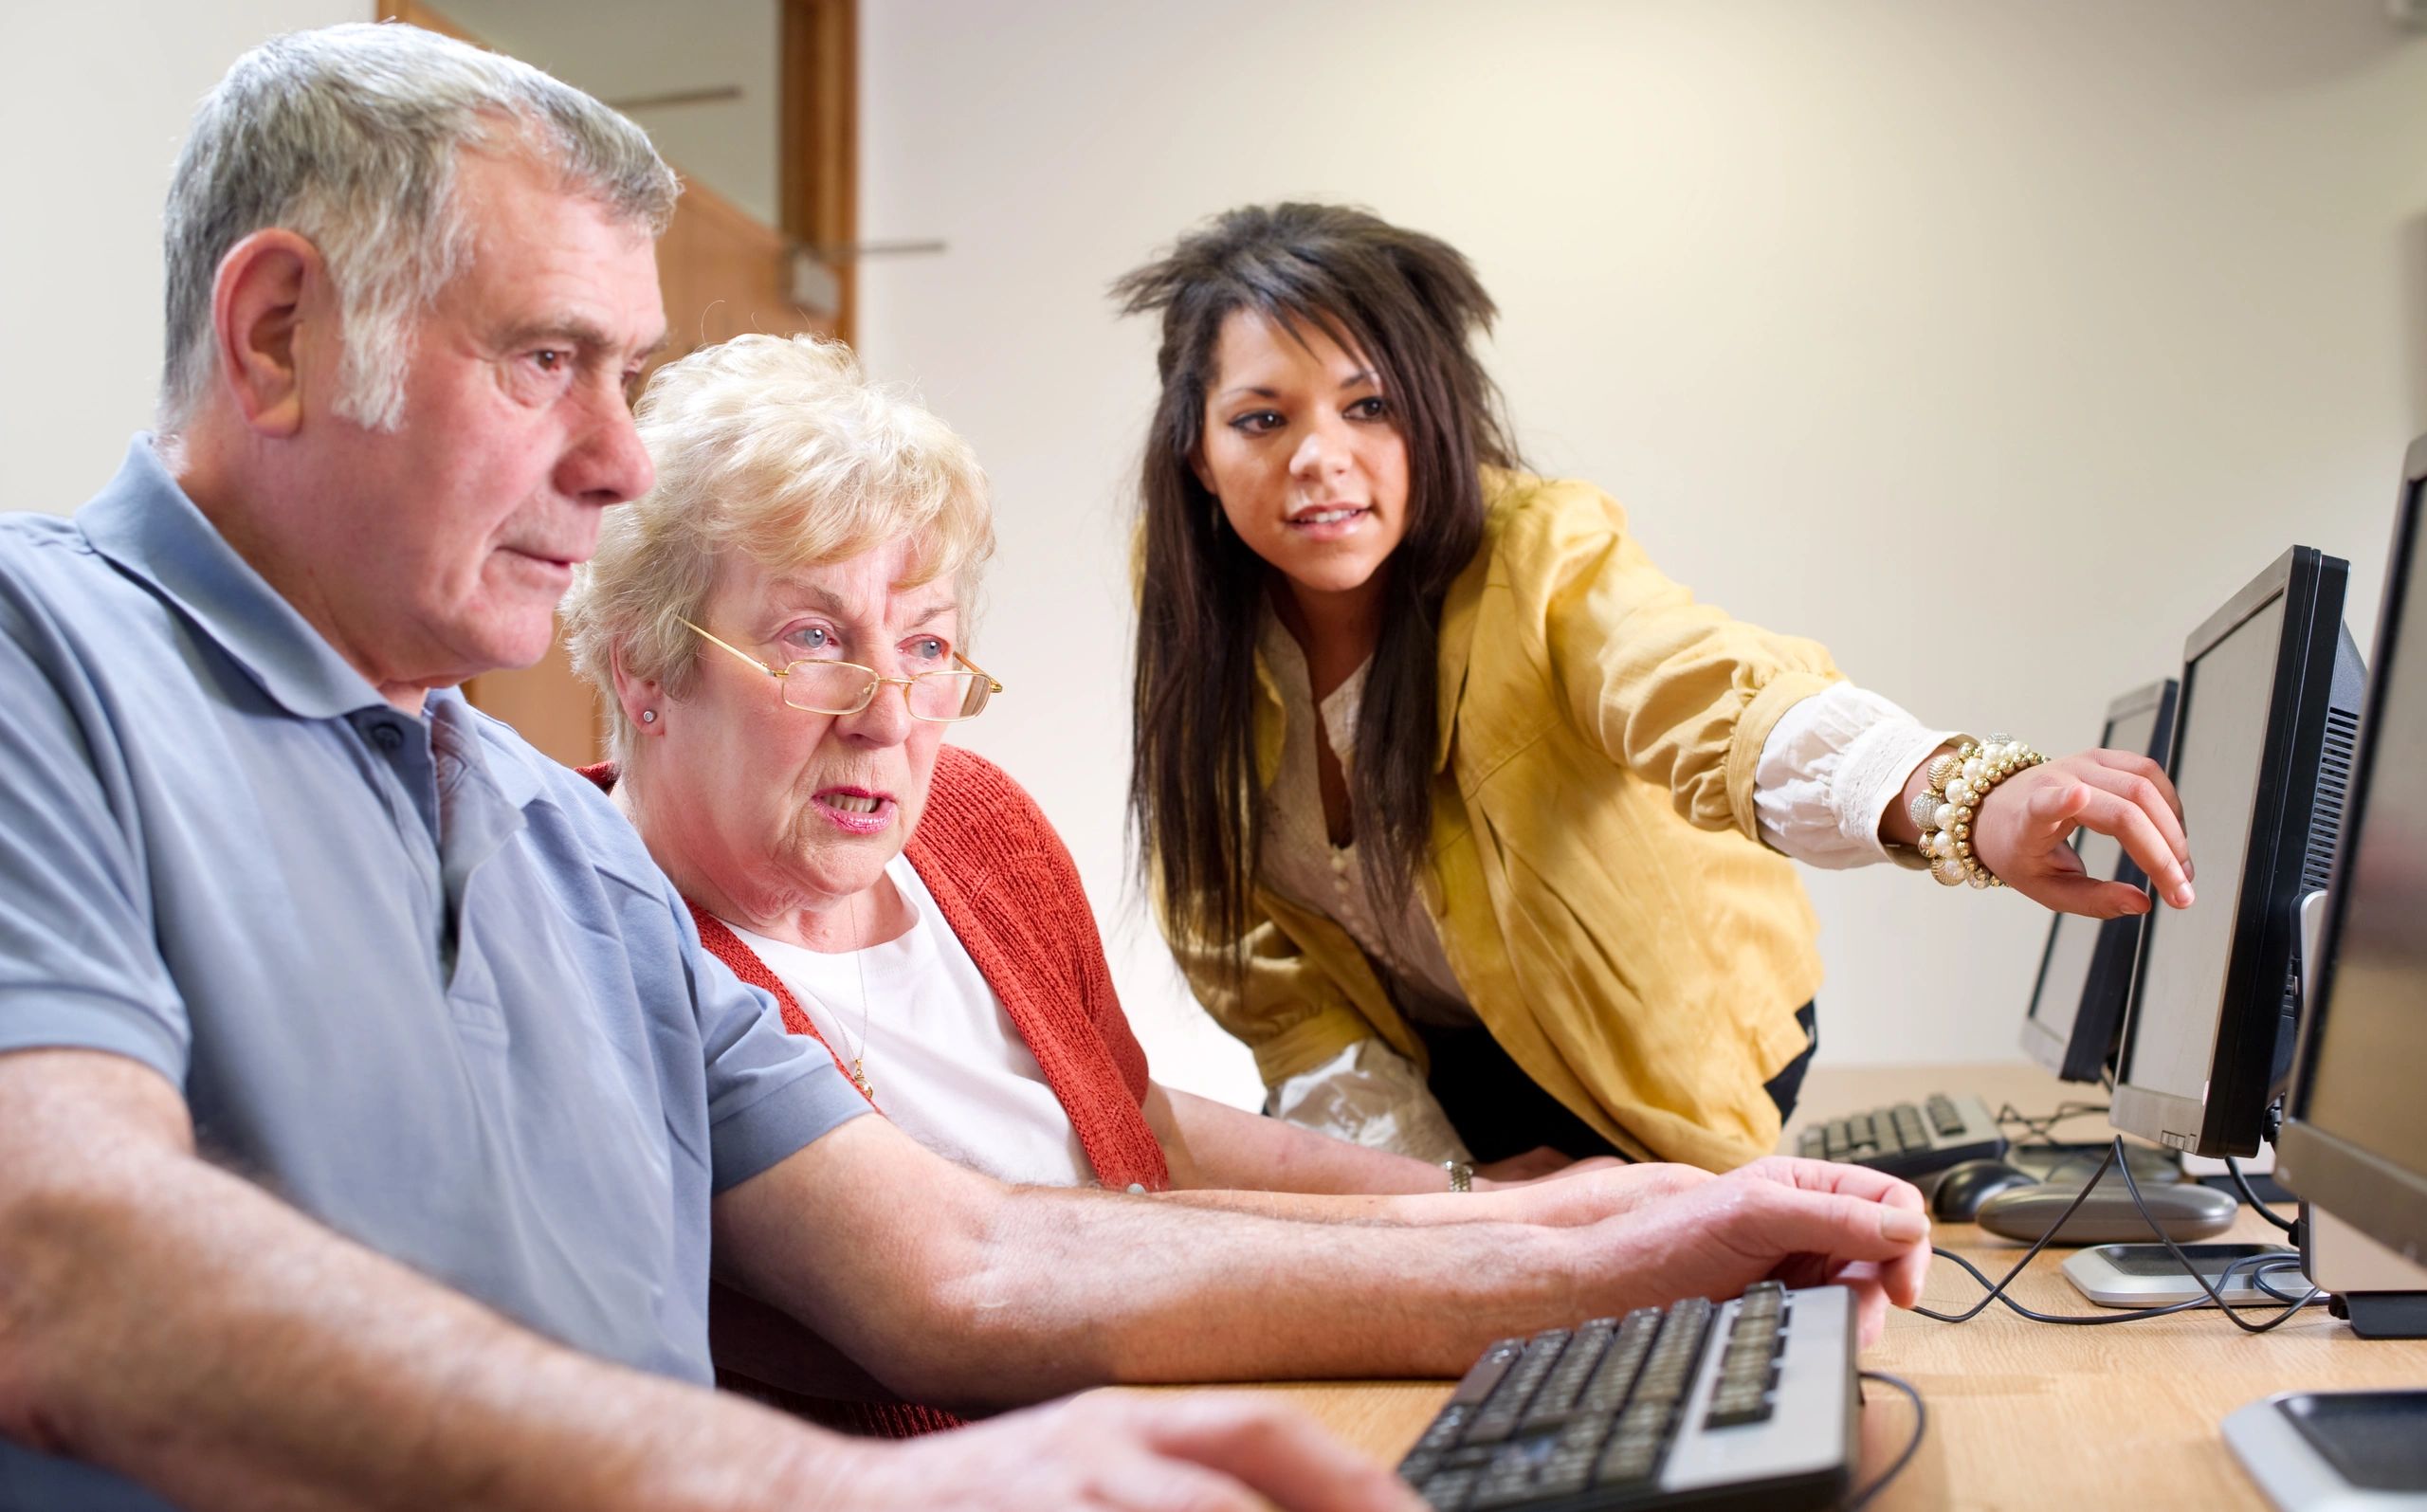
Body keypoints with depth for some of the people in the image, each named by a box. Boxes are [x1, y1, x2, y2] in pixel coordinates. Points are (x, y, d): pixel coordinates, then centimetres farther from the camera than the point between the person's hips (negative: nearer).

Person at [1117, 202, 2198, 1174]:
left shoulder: (1537, 554, -30)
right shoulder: (1192, 602, -18)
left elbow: (1711, 693, -52)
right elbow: (1242, 948, -11)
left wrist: (1969, 806, -72)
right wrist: (1416, 1183, -18)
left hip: (1656, 1041, -3)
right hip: (1418, 1052, 3)